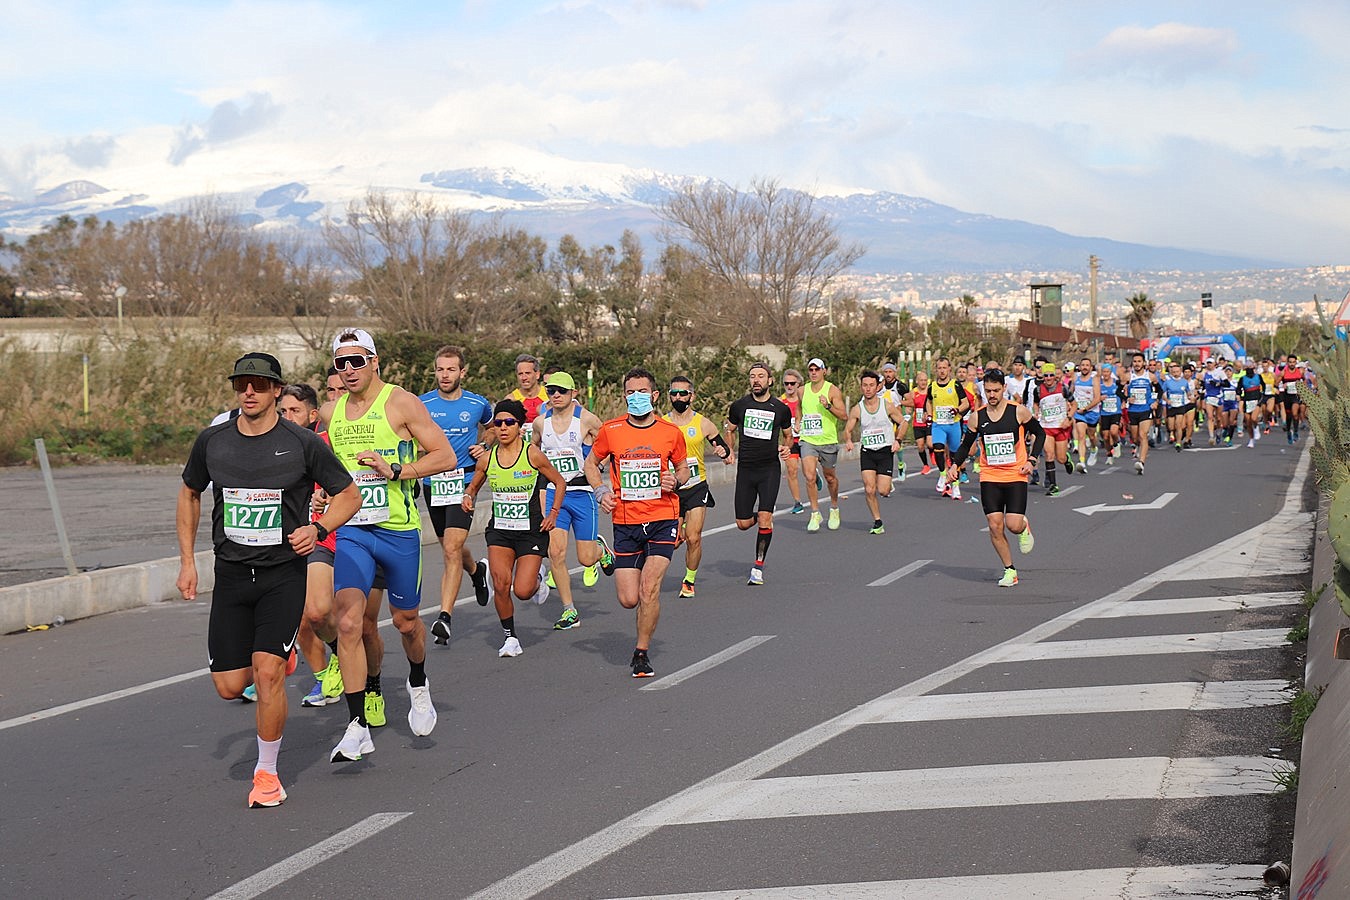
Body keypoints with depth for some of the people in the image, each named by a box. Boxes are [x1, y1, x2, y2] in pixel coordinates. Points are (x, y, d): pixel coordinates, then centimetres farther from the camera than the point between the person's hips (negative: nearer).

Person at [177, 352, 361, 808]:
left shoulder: (303, 442, -8)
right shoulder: (212, 441, 1)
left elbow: (349, 494, 3)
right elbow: (189, 494, 18)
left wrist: (318, 529, -14)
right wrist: (187, 560, 12)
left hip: (284, 573, -3)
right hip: (231, 573, 3)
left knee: (266, 672, -17)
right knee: (230, 686, 2)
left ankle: (267, 772, 2)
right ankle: (280, 654, 38)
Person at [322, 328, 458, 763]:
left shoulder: (401, 403, -6)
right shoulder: (330, 412, 9)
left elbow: (445, 457, -9)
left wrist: (396, 471, -19)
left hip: (398, 530, -3)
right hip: (351, 531, 3)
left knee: (406, 620, 13)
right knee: (348, 622, -13)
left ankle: (417, 684, 45)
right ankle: (358, 727, -11)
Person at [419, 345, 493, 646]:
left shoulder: (478, 404, 2)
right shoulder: (422, 404, 0)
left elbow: (490, 426, 23)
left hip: (463, 482, -3)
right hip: (432, 483, 3)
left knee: (452, 549, -17)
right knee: (451, 548, 17)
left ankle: (445, 616, -20)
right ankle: (476, 570, 52)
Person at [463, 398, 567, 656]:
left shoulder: (533, 454, -9)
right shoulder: (486, 459, 0)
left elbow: (559, 482, 3)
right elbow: (473, 485, 17)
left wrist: (553, 513, -5)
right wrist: (468, 497, -5)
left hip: (531, 529, -3)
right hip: (499, 529, 3)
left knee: (523, 591, -9)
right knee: (501, 584, -13)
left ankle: (537, 581, 30)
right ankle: (510, 637, 7)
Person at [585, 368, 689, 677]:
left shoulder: (671, 432, 0)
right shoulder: (610, 430, -1)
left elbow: (683, 468, 17)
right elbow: (591, 463, 16)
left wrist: (676, 481, -5)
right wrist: (601, 491, -1)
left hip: (663, 520, -1)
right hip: (625, 522, 1)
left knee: (649, 589, -14)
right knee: (629, 599, -2)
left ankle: (642, 652, 4)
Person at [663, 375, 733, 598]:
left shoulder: (703, 424, -2)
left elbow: (725, 449, 7)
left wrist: (724, 453, -15)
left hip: (696, 488, -1)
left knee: (693, 538, -10)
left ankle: (689, 580, 12)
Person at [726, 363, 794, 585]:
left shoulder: (781, 408, 3)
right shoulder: (739, 405, 4)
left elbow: (788, 435, 18)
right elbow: (730, 431, 19)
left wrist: (786, 447, -3)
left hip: (770, 469, -2)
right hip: (745, 469, 2)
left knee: (765, 518, -14)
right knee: (743, 524, 0)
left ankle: (759, 566, -1)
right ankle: (760, 517, 36)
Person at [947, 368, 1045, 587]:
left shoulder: (1019, 412, -5)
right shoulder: (978, 417, 3)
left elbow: (1040, 433, 8)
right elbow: (966, 444, 13)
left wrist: (1031, 459, -4)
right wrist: (955, 464, -4)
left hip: (1016, 476, -2)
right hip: (989, 477, 2)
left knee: (1013, 525, -12)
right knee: (995, 526, -5)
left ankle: (1024, 527, 27)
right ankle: (1009, 571, 8)